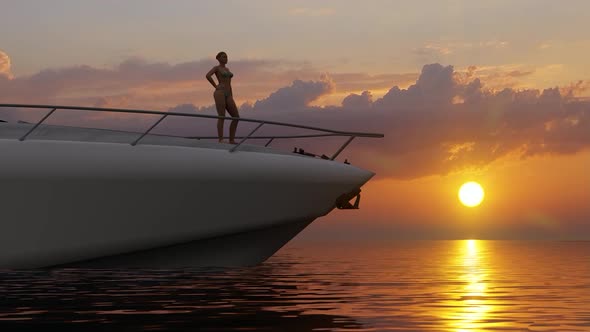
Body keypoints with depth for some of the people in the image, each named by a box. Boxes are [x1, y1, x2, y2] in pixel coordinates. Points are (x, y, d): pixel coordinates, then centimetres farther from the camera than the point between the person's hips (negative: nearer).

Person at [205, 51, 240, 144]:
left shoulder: (227, 69, 26)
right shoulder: (216, 68, 3)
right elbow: (207, 76, -16)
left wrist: (231, 98, 20)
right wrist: (216, 86, -11)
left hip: (227, 95, 7)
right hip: (219, 93, -7)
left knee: (236, 117, -1)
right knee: (221, 117, -12)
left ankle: (232, 140, 2)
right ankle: (221, 140, -10)